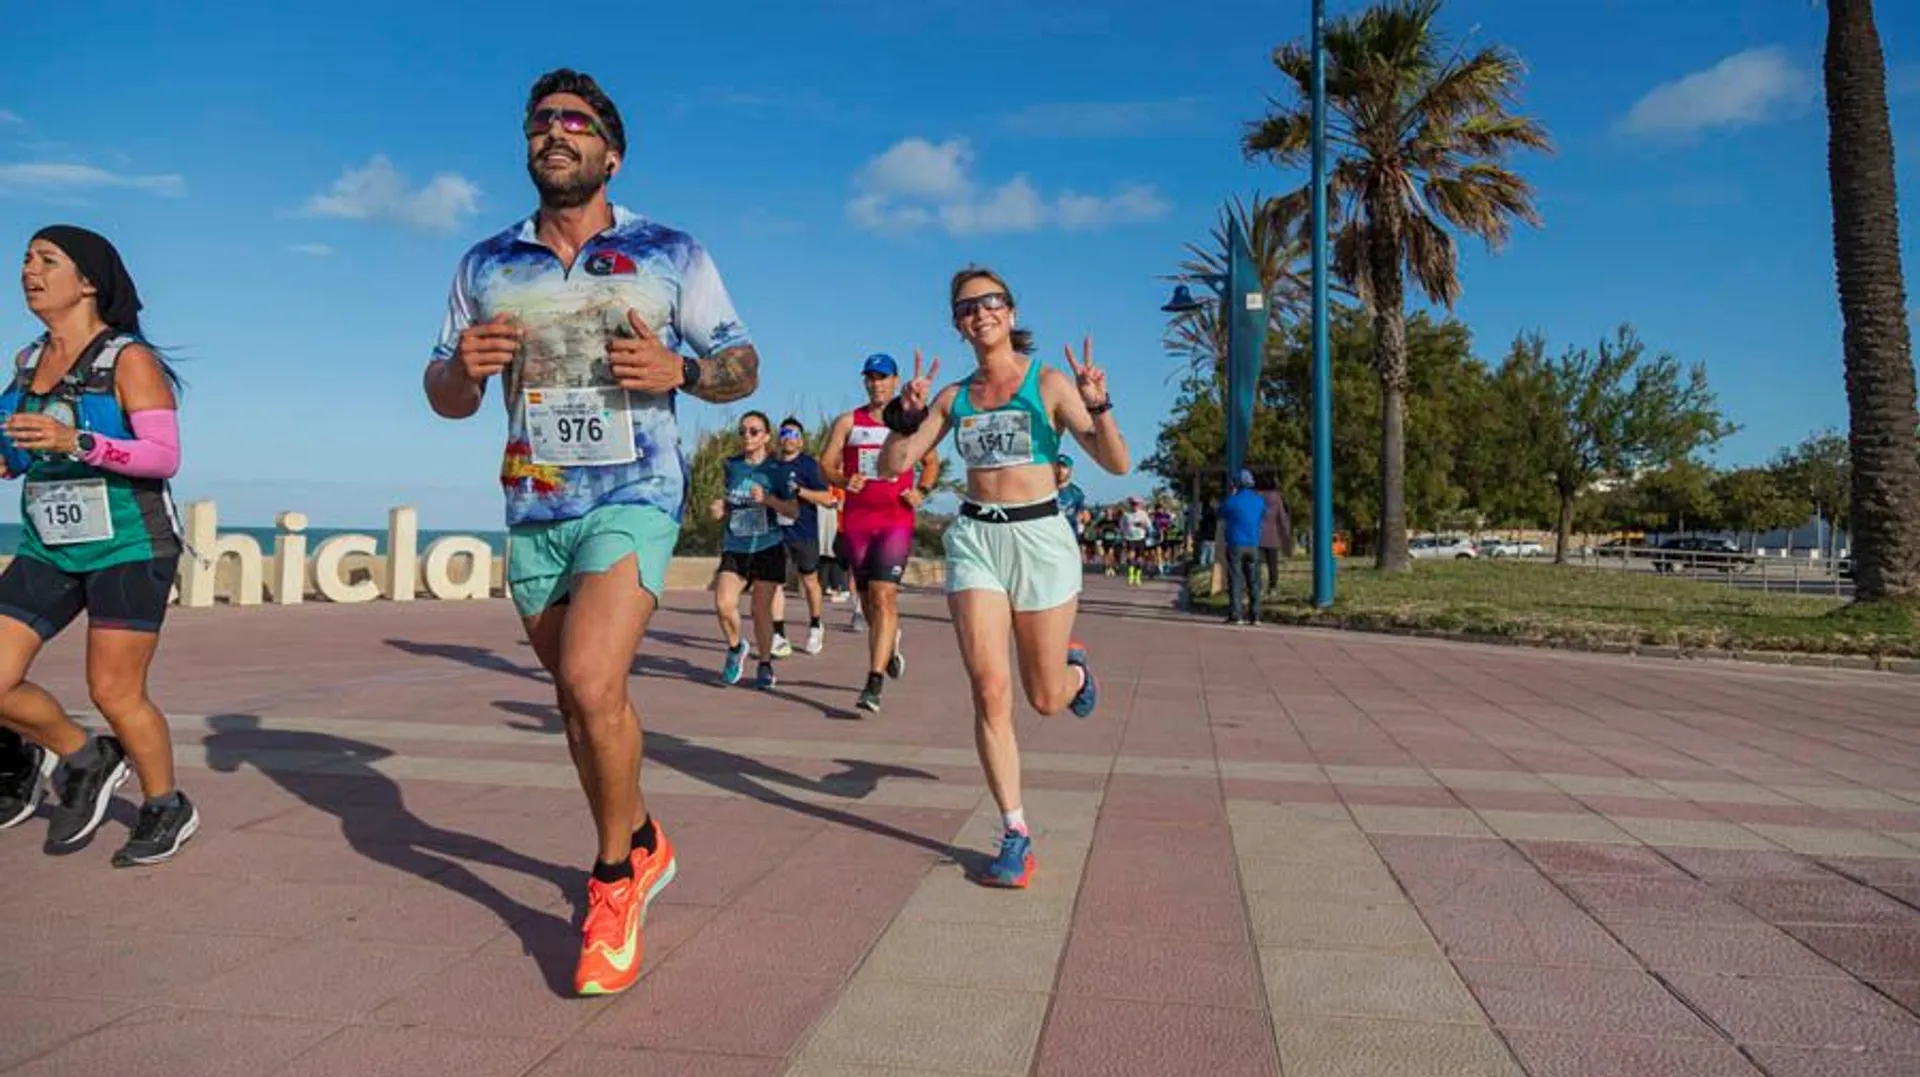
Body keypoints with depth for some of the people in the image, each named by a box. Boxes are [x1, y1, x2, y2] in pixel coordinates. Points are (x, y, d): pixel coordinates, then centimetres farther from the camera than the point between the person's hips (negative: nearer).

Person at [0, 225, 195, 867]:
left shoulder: (129, 359, -9)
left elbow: (165, 457, -16)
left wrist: (77, 443, -28)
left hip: (128, 546, -6)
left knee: (114, 693, -3)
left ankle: (168, 810, 17)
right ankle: (83, 758, 23)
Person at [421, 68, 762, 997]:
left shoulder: (672, 256, 1)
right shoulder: (485, 266, 10)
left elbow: (742, 367, 4)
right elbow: (444, 398, 12)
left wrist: (677, 370, -17)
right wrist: (463, 367, -11)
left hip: (633, 498, -4)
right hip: (532, 508, 5)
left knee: (590, 685, -21)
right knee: (582, 699, 13)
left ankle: (614, 879, 1)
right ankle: (642, 847, 35)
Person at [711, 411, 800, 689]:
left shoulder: (777, 469, -2)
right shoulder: (732, 465, 8)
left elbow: (794, 511, -6)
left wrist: (767, 498, -21)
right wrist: (720, 510, 0)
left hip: (767, 548, -2)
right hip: (734, 548, 3)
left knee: (762, 609, 2)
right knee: (723, 604, -14)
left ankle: (765, 665, 22)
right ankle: (736, 648, 15)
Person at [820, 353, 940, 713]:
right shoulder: (848, 422, 8)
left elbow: (931, 462, 18)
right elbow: (826, 464, 8)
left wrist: (922, 491, 1)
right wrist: (844, 480, -12)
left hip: (897, 520, -3)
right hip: (855, 520, 3)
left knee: (884, 596, -15)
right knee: (867, 598, 12)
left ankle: (875, 683, -17)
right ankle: (889, 643, 43)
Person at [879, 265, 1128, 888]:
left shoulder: (1049, 382, -2)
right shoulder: (953, 397, 9)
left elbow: (1117, 464, -7)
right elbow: (892, 466, 5)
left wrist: (1097, 405, -24)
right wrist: (907, 412, -12)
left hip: (1041, 538, -2)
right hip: (975, 538, 2)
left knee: (1045, 698, 8)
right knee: (990, 690, -10)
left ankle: (1075, 665, 46)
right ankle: (1016, 835, 1)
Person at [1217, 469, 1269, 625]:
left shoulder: (1232, 501, -9)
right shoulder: (1260, 501, 4)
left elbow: (1221, 514, 10)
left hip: (1235, 545, -4)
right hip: (1253, 546, 4)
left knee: (1235, 580, -2)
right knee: (1253, 581, 8)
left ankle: (1236, 615, -6)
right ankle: (1255, 616, 7)